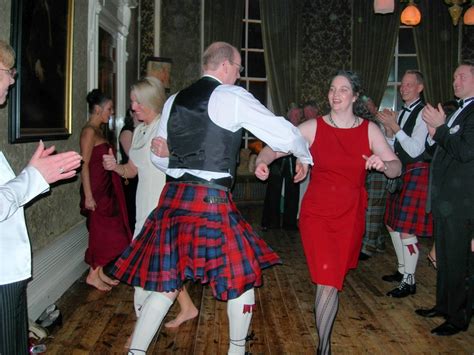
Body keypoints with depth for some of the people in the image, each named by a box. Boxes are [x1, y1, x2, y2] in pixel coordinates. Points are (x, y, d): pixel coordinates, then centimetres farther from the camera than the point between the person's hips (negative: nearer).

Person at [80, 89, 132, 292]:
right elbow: (84, 165, -18)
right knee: (103, 232, -3)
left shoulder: (98, 131, 14)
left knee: (104, 233, 12)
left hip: (106, 188, 9)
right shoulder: (89, 131, -13)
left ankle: (99, 273, 22)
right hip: (96, 190, -9)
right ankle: (93, 275, 8)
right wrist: (88, 196, -21)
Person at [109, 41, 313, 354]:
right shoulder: (233, 97, -3)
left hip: (172, 199, 6)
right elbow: (284, 134, 0)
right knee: (242, 274, 15)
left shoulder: (174, 100, 15)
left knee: (167, 283, 15)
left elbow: (160, 158, 19)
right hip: (211, 201, -6)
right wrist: (305, 157, 15)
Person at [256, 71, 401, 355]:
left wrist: (384, 164, -26)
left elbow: (397, 168, -3)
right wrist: (262, 161, -31)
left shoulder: (369, 130, -2)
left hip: (351, 215, 2)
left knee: (335, 278, 16)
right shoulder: (314, 127, -6)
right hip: (317, 213, -2)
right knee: (328, 283, -9)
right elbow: (276, 147, -10)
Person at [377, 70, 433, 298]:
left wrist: (395, 127, -21)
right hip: (400, 173, 9)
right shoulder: (401, 113, 12)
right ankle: (403, 270, 32)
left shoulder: (423, 113, -12)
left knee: (406, 229, -8)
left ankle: (409, 282, 4)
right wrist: (389, 130, -2)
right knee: (393, 224, 16)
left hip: (417, 174, -9)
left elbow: (415, 150, -20)